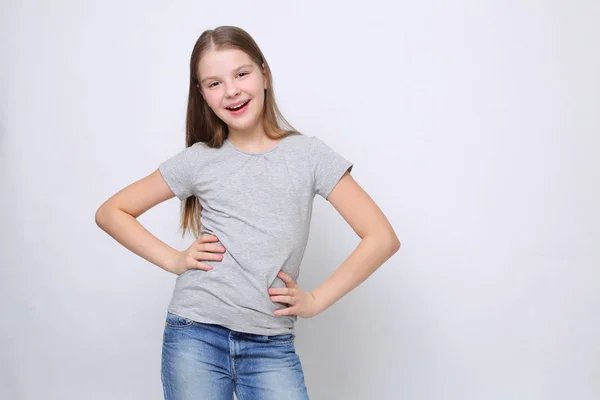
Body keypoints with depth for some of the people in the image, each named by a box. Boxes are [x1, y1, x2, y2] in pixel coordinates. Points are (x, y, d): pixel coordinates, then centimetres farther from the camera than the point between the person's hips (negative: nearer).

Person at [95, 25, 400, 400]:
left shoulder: (309, 155, 0)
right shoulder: (197, 160, 3)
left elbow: (382, 238, -2)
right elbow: (111, 212, 10)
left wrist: (316, 300, -5)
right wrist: (173, 260, -1)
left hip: (271, 346, 0)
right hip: (195, 337, 1)